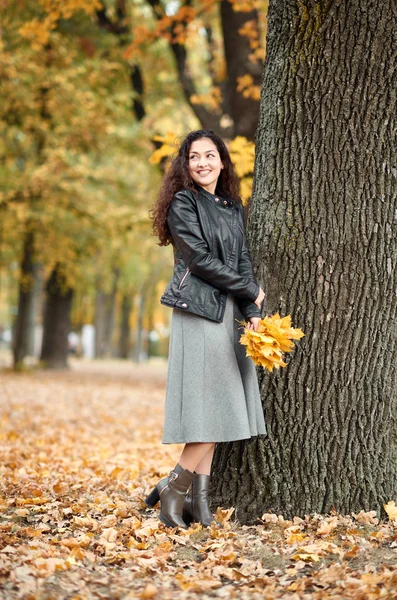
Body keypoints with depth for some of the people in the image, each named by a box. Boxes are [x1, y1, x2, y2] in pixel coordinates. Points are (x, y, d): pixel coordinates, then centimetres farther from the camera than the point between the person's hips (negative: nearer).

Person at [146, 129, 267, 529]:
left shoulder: (233, 208, 18)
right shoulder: (183, 203, -3)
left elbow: (243, 261, 12)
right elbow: (200, 260, -11)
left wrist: (251, 313, -2)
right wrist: (250, 290, -4)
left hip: (228, 313, 7)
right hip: (198, 312, -7)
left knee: (218, 411, 3)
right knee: (211, 407, -11)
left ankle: (199, 499, 6)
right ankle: (171, 489, -1)